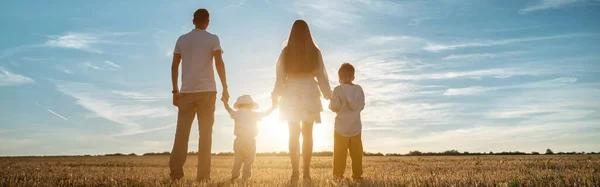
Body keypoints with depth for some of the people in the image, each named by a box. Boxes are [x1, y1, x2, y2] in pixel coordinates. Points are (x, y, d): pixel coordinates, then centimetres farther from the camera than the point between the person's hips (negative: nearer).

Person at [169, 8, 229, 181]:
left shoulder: (182, 40, 11)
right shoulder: (212, 39, 3)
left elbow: (174, 66, 8)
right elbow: (219, 64, -7)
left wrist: (175, 91, 12)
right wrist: (225, 88, -3)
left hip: (186, 92, 2)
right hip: (206, 91, -2)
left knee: (181, 132, 6)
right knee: (205, 133, 2)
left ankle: (176, 171, 1)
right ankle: (203, 174, -1)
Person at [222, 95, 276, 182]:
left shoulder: (236, 114, 10)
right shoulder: (254, 114, 4)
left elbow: (228, 109, 28)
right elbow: (266, 113, 13)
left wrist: (225, 101, 45)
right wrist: (273, 106, 27)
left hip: (239, 140, 3)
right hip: (250, 140, -2)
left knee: (237, 160, 10)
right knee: (248, 161, 1)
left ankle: (234, 176, 1)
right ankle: (246, 178, -4)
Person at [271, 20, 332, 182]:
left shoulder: (286, 52, -1)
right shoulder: (315, 52, 1)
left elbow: (280, 76, 1)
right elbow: (321, 75, 4)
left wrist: (276, 96, 10)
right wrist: (328, 94, 14)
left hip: (291, 96, 0)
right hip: (310, 95, 1)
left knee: (294, 134, 4)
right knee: (307, 134, 6)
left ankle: (295, 171, -1)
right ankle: (306, 171, 3)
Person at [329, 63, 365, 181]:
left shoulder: (338, 89, -10)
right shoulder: (359, 89, 3)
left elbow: (335, 107, -13)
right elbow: (362, 106, 8)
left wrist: (331, 103, 8)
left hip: (342, 127, -3)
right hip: (356, 126, 4)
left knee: (340, 152, 3)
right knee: (356, 152, 8)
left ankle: (338, 174, 4)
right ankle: (357, 174, 11)